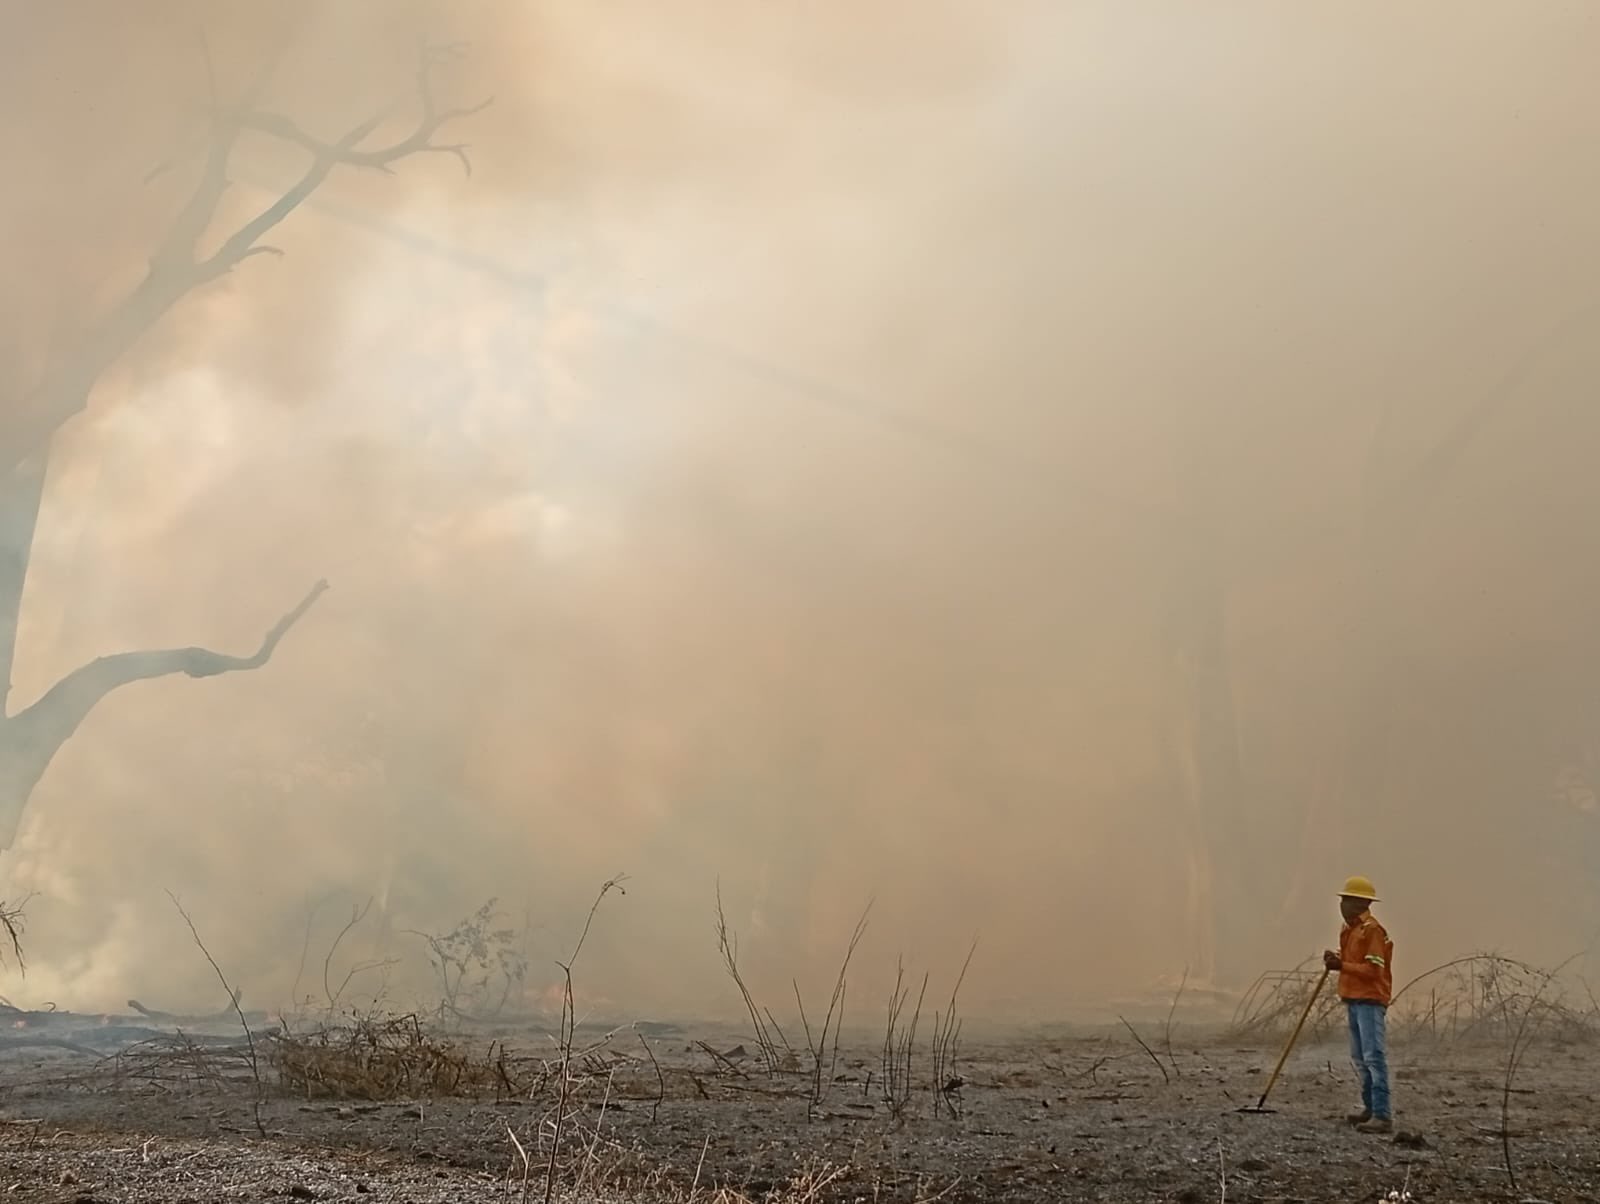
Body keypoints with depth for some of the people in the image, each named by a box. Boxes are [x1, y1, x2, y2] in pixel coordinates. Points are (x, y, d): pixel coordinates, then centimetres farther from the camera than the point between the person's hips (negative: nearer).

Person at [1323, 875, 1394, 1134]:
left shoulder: (1371, 930, -15)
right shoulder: (1350, 929, 15)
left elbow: (1373, 970, -19)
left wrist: (1342, 966, -22)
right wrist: (1336, 959, 3)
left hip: (1370, 1001, -10)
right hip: (1354, 999, 10)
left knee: (1374, 1057, -13)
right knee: (1359, 1058, 15)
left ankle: (1383, 1116, -16)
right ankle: (1370, 1108, 23)